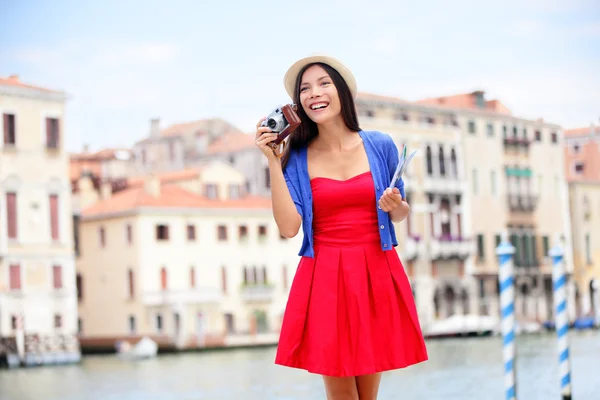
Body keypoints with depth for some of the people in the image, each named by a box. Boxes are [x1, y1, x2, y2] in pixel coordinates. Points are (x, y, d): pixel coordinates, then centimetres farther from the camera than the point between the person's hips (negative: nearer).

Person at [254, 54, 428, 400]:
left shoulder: (380, 145, 3)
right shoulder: (297, 158, 1)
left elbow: (402, 213, 13)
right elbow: (289, 226, -11)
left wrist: (395, 206, -10)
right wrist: (273, 162, -10)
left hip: (377, 274, 1)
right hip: (324, 280, -1)